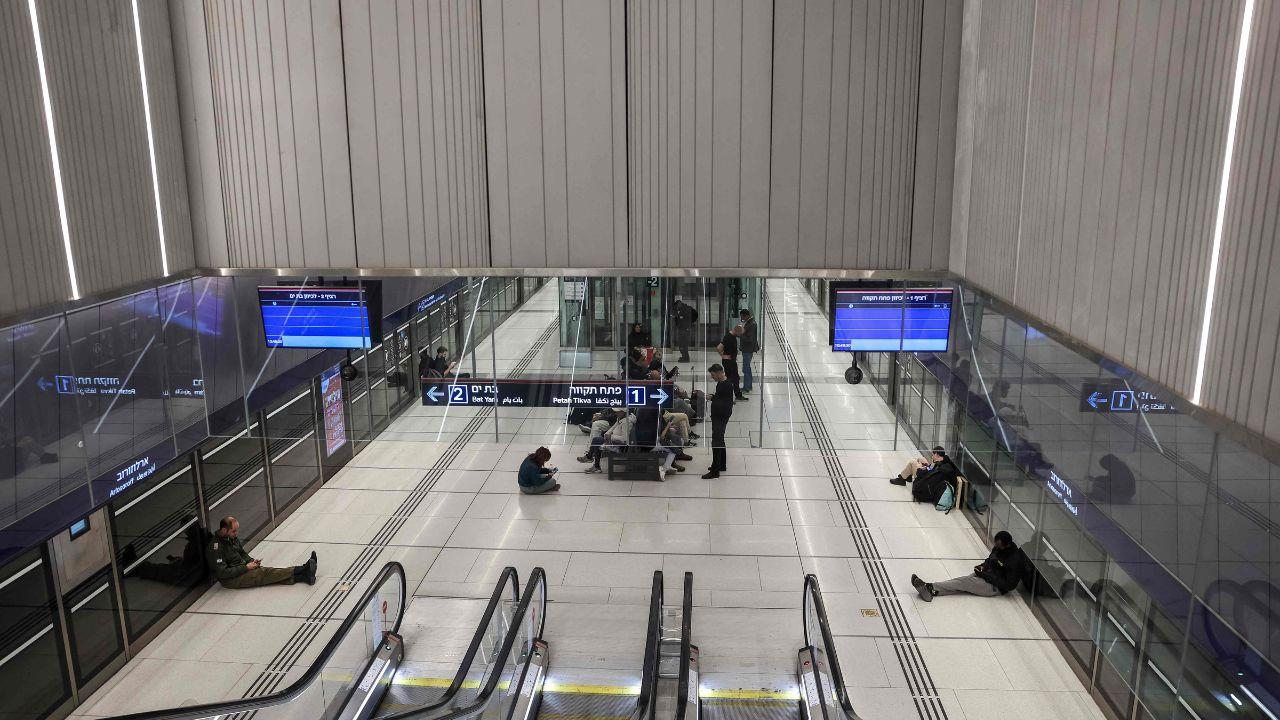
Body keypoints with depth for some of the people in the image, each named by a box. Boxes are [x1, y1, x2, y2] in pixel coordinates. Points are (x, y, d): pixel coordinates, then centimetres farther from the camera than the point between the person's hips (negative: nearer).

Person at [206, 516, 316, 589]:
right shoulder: (215, 546, -21)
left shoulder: (232, 538, 7)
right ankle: (301, 571, -27)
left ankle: (302, 576, -28)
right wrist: (246, 567, -19)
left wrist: (252, 561, 1)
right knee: (265, 573, -22)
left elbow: (243, 554, 22)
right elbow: (222, 573, -23)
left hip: (242, 569, 8)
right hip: (231, 580, -8)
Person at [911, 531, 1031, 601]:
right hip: (986, 575, 8)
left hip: (995, 588, -8)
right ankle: (930, 590, -32)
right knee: (964, 580, -16)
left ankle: (930, 588, -31)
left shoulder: (1014, 561, -23)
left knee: (965, 581, -22)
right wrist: (983, 565, 1)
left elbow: (1007, 585, -22)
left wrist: (984, 575, -22)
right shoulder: (998, 548, 3)